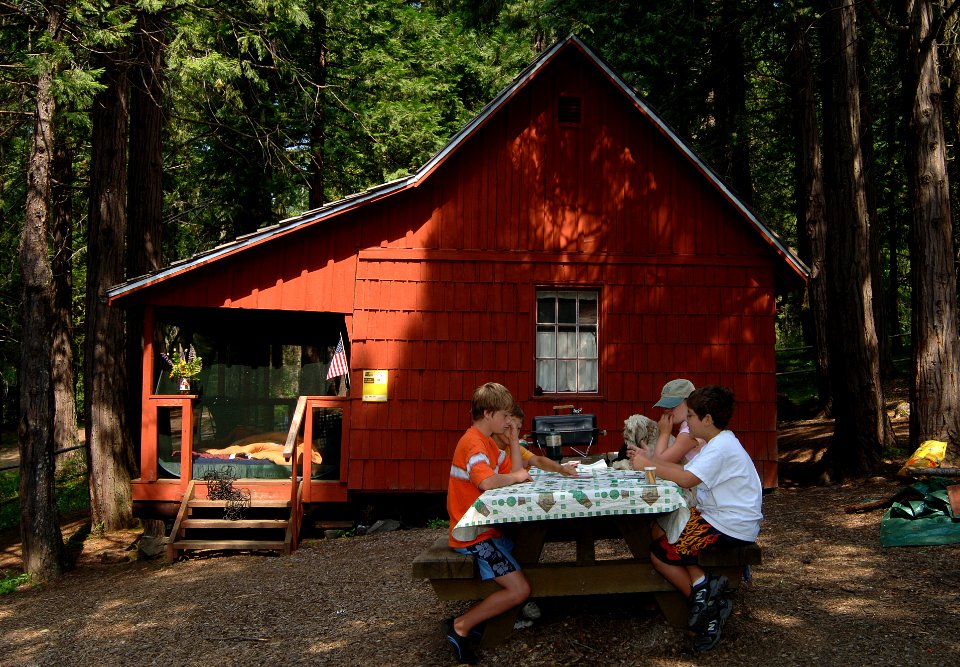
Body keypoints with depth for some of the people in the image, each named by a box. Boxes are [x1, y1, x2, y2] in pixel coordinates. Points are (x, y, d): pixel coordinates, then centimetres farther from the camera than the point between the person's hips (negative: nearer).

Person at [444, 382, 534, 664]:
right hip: (474, 536, -10)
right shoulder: (473, 442, -18)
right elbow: (486, 481, -35)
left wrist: (513, 435, 8)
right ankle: (461, 627, -4)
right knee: (520, 589, -15)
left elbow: (516, 469, 12)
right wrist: (515, 477, -17)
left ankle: (478, 612, 16)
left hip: (487, 529, 10)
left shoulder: (487, 442, 15)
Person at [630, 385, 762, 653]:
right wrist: (650, 460, 3)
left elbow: (686, 479, -30)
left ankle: (702, 594, 4)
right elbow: (686, 470, 12)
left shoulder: (721, 447, -20)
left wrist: (648, 464, -20)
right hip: (719, 516, 11)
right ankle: (702, 582, -2)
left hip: (731, 527, -11)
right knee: (663, 530, 12)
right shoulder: (718, 443, 15)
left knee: (658, 552, -6)